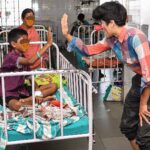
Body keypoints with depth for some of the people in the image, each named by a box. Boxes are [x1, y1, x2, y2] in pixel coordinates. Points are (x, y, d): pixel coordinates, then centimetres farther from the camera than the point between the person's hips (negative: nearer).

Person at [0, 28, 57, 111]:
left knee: (53, 86, -1)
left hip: (22, 90, 9)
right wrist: (48, 44, -36)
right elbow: (30, 62, -36)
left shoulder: (22, 57, 9)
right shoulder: (11, 57, -19)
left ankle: (27, 100, -16)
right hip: (8, 92, -9)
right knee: (17, 105, -44)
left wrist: (37, 93, -9)